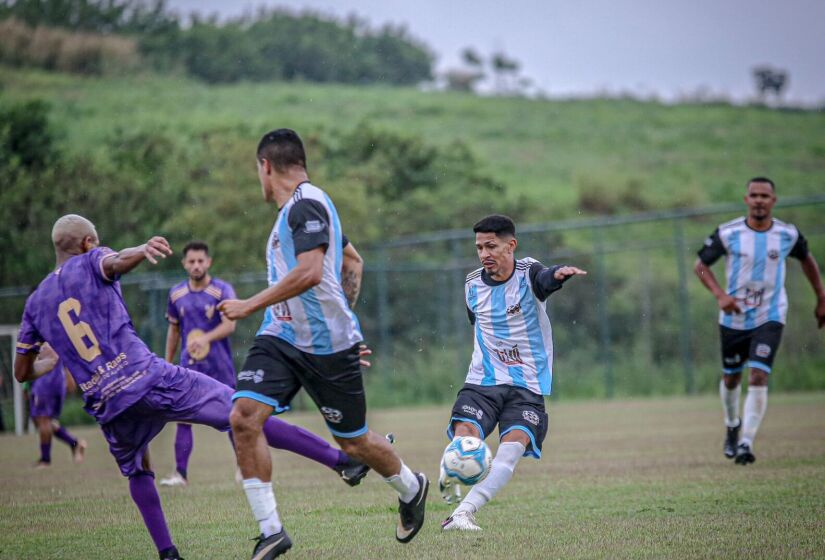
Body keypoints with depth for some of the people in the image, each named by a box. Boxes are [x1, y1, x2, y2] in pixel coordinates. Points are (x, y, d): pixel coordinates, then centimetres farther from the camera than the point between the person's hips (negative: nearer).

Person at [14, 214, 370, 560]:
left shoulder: (35, 302, 18)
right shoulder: (90, 262, 7)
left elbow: (23, 373, 22)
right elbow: (117, 261, -20)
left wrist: (50, 362, 44)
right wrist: (144, 250, -42)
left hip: (109, 406, 4)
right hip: (150, 378, -4)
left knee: (137, 472, 30)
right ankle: (342, 458, -8)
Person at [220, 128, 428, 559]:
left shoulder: (306, 204, -15)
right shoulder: (295, 208, 16)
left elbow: (309, 272, -28)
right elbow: (352, 259, 28)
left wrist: (250, 306, -24)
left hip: (327, 344, -8)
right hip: (280, 338, 8)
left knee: (353, 442, 7)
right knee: (243, 418, -14)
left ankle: (411, 489, 38)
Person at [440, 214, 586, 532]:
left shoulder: (527, 274, -8)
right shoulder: (473, 285, 5)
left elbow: (545, 278, -34)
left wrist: (559, 274, -56)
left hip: (527, 386, -3)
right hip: (482, 382, 3)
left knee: (512, 447, -24)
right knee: (464, 436, -24)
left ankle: (462, 513, -27)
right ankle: (449, 477, 5)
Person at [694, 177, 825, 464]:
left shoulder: (788, 234, -4)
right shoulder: (727, 233, -9)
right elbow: (701, 265, 0)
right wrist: (720, 295, -16)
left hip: (770, 318, -1)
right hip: (733, 318, 1)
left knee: (758, 377, -17)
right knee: (731, 378, 14)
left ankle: (746, 443, -17)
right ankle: (732, 427, 43)